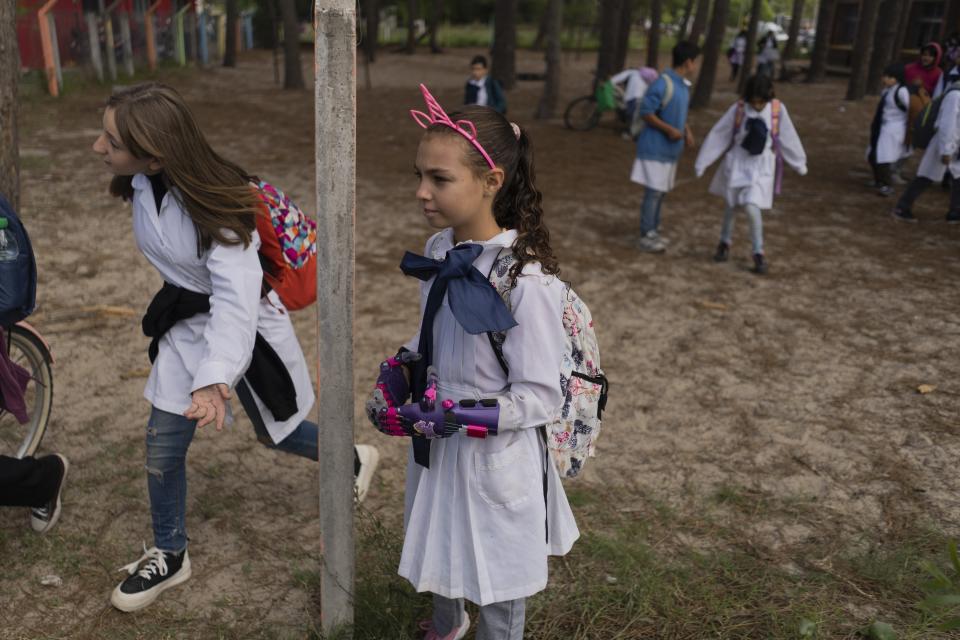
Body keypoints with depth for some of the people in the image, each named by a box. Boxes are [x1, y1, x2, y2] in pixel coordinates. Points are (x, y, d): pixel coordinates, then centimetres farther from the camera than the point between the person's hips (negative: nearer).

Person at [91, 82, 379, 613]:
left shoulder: (216, 206, -32)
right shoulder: (141, 184, -12)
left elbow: (235, 300, -41)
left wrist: (214, 379, -55)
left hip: (245, 324, -5)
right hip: (187, 324, 6)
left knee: (276, 433, 15)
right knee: (162, 444, 5)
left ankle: (353, 461, 47)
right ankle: (169, 557, 27)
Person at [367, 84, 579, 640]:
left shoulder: (528, 280, -28)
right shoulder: (441, 250, -5)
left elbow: (540, 399, -22)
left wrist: (457, 417, -27)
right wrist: (396, 376, -5)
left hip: (496, 458, -7)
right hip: (435, 445, 7)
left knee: (497, 584, 17)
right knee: (440, 550, 30)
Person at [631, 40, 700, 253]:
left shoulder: (684, 85, 9)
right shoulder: (662, 84, -18)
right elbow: (646, 112, -18)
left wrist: (687, 131, 4)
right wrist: (670, 130, -21)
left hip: (670, 148, 9)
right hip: (655, 147, -9)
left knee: (661, 191, 15)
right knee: (653, 192, -5)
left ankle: (653, 231, 25)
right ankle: (646, 237, 2)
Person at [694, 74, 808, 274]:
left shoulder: (778, 109, -11)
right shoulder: (738, 109, -11)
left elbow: (788, 138, 0)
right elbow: (718, 135, -6)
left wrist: (799, 163, 9)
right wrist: (702, 163, -4)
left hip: (761, 166, -2)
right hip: (737, 162, 2)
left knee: (752, 207, -15)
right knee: (731, 205, 14)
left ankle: (759, 253, -1)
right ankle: (725, 242, 39)